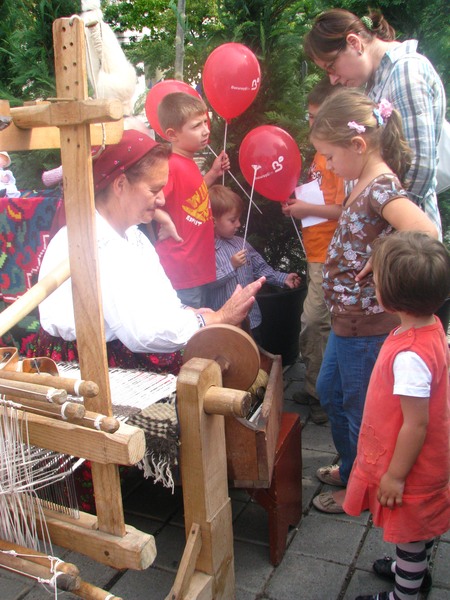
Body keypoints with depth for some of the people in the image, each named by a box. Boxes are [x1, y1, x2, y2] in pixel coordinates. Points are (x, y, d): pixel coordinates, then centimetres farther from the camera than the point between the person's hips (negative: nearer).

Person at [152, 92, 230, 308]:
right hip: (182, 271, -9)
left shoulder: (188, 163, 8)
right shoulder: (172, 166, -21)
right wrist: (166, 222, -21)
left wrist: (213, 174, 14)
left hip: (198, 266, 9)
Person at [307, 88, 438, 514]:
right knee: (329, 392, 25)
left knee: (359, 409, 9)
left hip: (367, 323, -10)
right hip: (347, 318, 10)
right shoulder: (364, 184, 6)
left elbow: (426, 232, -39)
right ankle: (351, 467, 46)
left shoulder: (381, 187, -24)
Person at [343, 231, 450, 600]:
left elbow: (416, 425, -29)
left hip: (410, 466, -9)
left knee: (409, 529, 15)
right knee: (419, 526, 30)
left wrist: (395, 475, -17)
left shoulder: (410, 355, -37)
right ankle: (415, 569, 53)